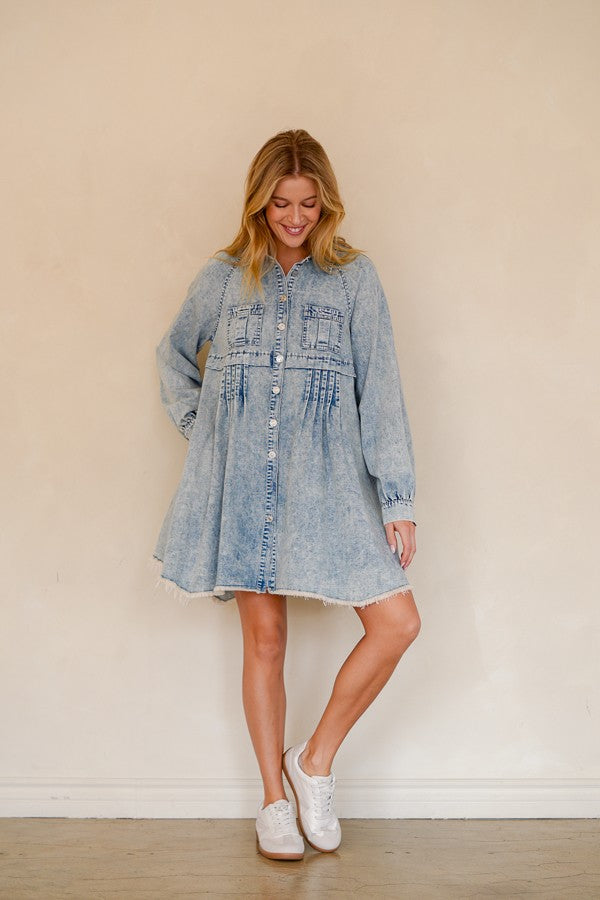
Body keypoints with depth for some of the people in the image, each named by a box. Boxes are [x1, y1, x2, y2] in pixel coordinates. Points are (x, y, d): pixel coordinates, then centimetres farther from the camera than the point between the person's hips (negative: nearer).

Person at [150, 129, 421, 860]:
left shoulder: (354, 277, 3)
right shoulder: (223, 277, 7)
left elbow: (380, 390, -1)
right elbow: (172, 353, 22)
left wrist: (397, 499, -6)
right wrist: (198, 424, 6)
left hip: (326, 484, 0)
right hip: (242, 484, 0)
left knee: (397, 622, -8)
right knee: (264, 636, 5)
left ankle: (315, 761, 14)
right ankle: (274, 799, 23)